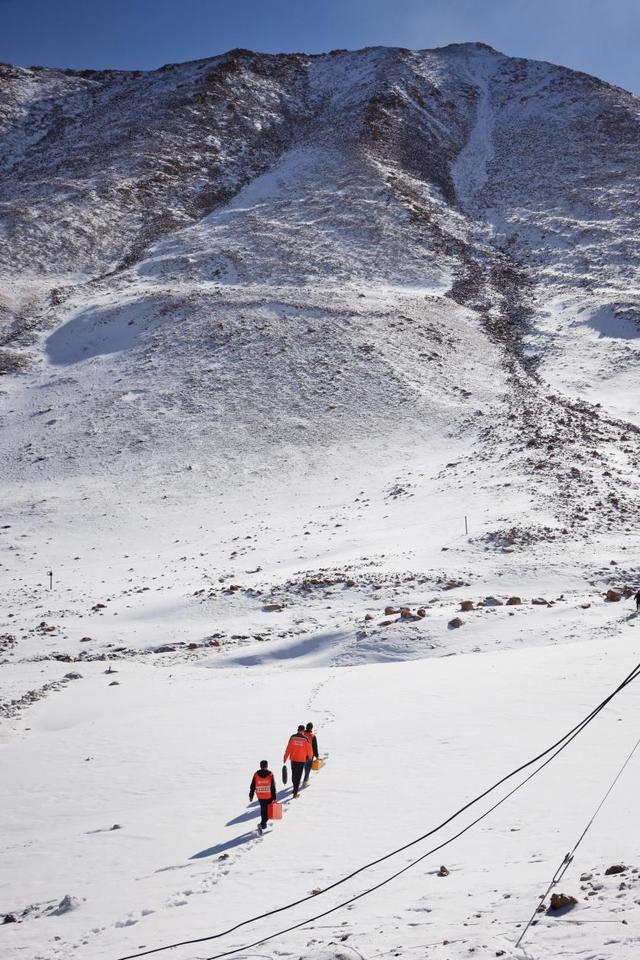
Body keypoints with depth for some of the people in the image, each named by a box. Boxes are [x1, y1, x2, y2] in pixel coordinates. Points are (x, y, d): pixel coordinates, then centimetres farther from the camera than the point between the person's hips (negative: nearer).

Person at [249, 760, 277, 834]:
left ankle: (263, 823, 30)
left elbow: (252, 786, 2)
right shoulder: (270, 774, -7)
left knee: (263, 810, 20)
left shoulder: (256, 774, -3)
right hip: (269, 796, -2)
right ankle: (262, 824, -14)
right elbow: (273, 787, -7)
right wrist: (274, 798, -3)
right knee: (268, 810, 5)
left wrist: (251, 796, 13)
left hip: (260, 796, 2)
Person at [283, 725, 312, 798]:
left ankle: (295, 788, 37)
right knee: (298, 776, 3)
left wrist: (285, 757, 4)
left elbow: (288, 748, -4)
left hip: (293, 758, 2)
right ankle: (295, 792, -1)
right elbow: (309, 749, -3)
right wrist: (310, 756, 16)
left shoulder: (292, 737, -5)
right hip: (302, 759, -2)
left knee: (294, 774, 20)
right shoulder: (305, 739, -10)